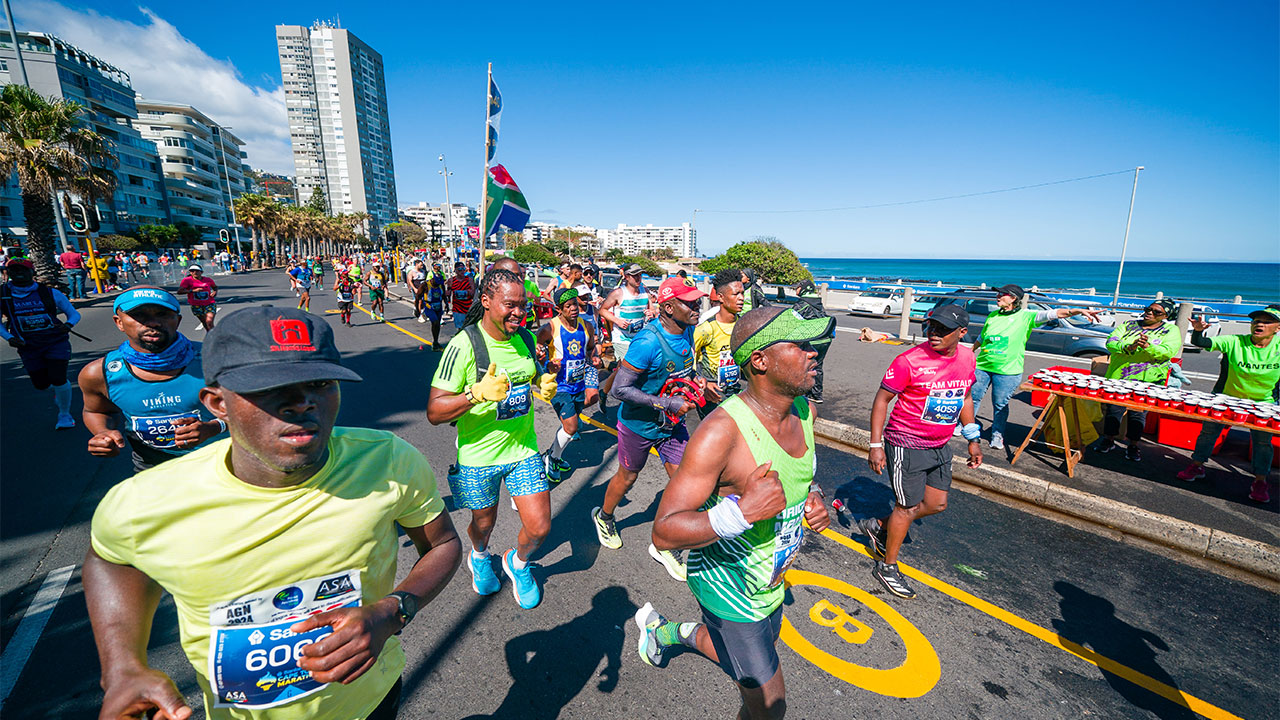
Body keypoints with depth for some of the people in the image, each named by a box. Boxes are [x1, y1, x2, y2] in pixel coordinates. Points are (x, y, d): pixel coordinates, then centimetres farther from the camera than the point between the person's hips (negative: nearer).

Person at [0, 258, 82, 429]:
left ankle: (64, 414, 9)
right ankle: (58, 389, 44)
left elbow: (74, 313, 3)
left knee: (58, 379, -13)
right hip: (28, 346, 3)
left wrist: (68, 324, -18)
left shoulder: (51, 293, -3)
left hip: (56, 342, -2)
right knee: (41, 384, 6)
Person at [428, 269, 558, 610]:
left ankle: (517, 562, 39)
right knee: (484, 523, 20)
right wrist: (478, 393, -36)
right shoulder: (463, 345, -20)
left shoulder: (525, 338, -2)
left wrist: (545, 385, -8)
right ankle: (480, 556, 58)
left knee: (539, 528, 3)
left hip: (523, 448, 4)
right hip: (479, 455, -3)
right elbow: (434, 412, -20)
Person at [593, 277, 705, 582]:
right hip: (639, 423, -6)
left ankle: (664, 545, 27)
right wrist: (667, 403, -31)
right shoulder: (648, 342, -31)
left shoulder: (687, 331, -5)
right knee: (627, 477, 16)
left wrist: (694, 380, -1)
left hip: (672, 422, 6)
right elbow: (620, 390, -30)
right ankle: (603, 517, 49)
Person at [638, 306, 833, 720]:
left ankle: (664, 631, 53)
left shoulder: (804, 410, -8)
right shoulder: (721, 431, -34)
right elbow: (664, 532, -31)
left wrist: (813, 497, -8)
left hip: (771, 579, 8)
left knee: (754, 652, 31)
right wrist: (741, 512, -43)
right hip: (729, 588, -7)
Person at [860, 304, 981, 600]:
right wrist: (876, 445, -17)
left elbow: (965, 398, 16)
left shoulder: (967, 357, 0)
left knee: (936, 504, 14)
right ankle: (888, 567, 21)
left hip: (940, 446, 7)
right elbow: (881, 400, -15)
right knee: (909, 506, 2)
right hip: (906, 445, -7)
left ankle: (878, 527, 32)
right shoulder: (910, 360, -20)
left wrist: (972, 438, 16)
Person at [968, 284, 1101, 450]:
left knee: (1000, 404, 5)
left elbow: (1055, 314, -14)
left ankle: (997, 435, 22)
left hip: (1007, 371, -3)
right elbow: (980, 338, 20)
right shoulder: (992, 316, 8)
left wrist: (1078, 311, -29)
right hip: (982, 366, 3)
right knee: (973, 397, 10)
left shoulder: (1025, 316, -3)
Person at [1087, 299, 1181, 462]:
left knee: (1138, 412, 0)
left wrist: (1148, 347, -28)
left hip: (1147, 381, -1)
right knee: (1113, 407, 3)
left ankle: (1133, 446, 13)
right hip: (1119, 376, 2)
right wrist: (1129, 347, -23)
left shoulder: (1171, 330, 7)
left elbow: (1169, 352, -9)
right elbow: (1110, 343, -3)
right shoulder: (1128, 325, 11)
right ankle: (1108, 441, 16)